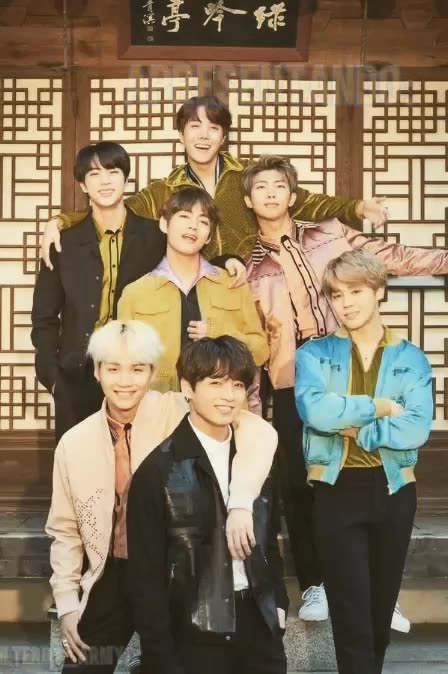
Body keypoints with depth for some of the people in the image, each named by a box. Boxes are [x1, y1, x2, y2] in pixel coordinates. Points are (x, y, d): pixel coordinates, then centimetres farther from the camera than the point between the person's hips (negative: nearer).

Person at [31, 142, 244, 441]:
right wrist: (52, 376, -1)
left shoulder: (155, 235, 3)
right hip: (78, 377, 1)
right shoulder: (64, 242, 4)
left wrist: (225, 260, -9)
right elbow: (45, 319, 7)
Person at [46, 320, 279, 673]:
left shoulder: (176, 413, -11)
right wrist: (67, 603, 3)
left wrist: (240, 502, -35)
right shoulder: (74, 443, -1)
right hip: (110, 585, 2)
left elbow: (259, 432, -24)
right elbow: (66, 531, 8)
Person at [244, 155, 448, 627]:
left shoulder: (331, 234, 6)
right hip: (291, 388, 1)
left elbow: (393, 258, 4)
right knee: (298, 488, 3)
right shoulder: (251, 268, 8)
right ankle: (314, 586, 18)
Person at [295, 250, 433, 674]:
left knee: (382, 603, 15)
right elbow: (314, 411, -18)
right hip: (337, 490, -2)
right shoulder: (314, 354, 1)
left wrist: (355, 427, -14)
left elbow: (418, 428, -10)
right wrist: (378, 407, -13)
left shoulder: (411, 359, 4)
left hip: (393, 490, 2)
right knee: (350, 609, -2)